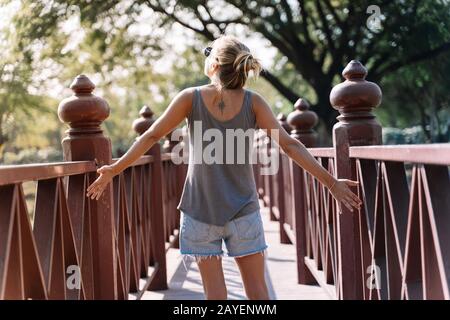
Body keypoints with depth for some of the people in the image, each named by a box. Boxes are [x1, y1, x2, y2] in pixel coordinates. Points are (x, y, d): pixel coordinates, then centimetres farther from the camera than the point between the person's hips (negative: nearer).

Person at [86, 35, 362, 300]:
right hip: (243, 212, 1)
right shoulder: (253, 102, -7)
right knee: (257, 291, 9)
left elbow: (151, 137, -4)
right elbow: (290, 145, -10)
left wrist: (114, 170, 7)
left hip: (200, 212, 0)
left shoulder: (191, 98, -9)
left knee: (215, 293, 5)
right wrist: (331, 182, -5)